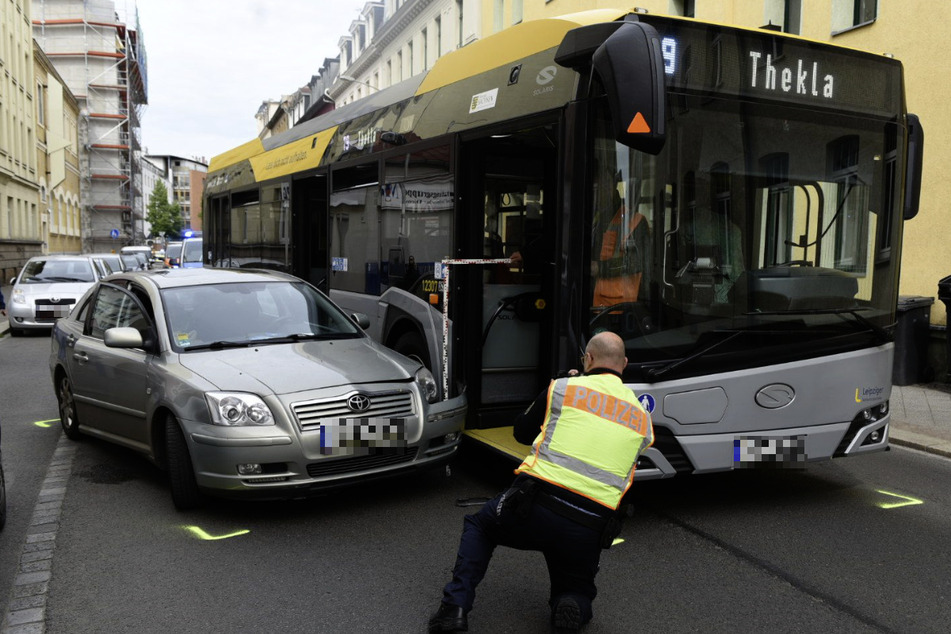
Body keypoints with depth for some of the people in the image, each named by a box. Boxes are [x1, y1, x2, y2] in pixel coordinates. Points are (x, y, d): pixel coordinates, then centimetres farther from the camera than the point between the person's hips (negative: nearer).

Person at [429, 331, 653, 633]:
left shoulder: (563, 388, 6)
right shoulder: (642, 418, 14)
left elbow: (522, 432, 18)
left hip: (535, 507, -2)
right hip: (589, 529, 2)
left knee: (478, 526, 29)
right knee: (577, 590, 31)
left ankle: (456, 607, 9)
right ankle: (572, 608, -5)